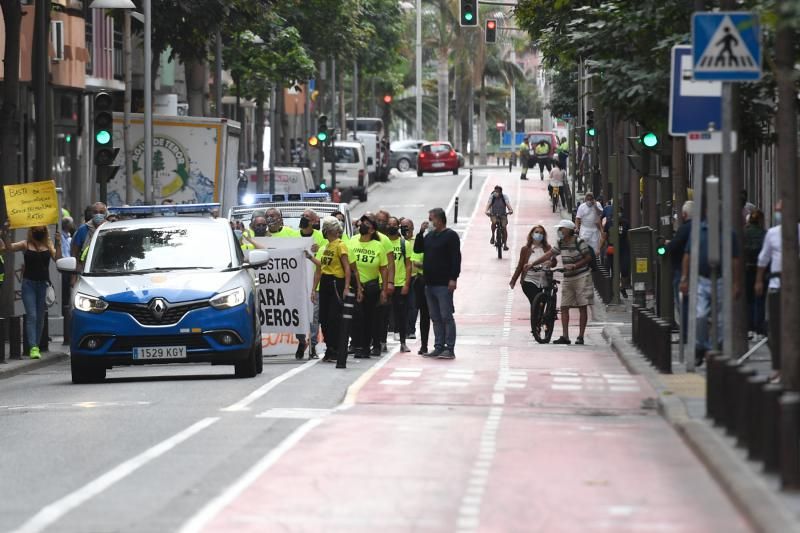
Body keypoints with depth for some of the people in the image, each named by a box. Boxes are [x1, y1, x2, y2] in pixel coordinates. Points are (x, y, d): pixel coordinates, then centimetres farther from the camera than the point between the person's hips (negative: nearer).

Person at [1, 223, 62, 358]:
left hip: (43, 284, 2)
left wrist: (58, 244, -15)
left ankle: (36, 345, 19)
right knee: (31, 315, -10)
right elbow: (8, 248, -8)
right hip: (29, 283, -2)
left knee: (40, 317, 8)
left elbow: (57, 258, -5)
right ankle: (33, 347, -16)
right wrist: (5, 234, -21)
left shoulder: (48, 246, 7)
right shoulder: (26, 245, 2)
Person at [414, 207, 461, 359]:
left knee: (446, 317, -7)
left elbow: (456, 258, -12)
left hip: (444, 284, -8)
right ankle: (439, 347, 13)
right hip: (430, 283, 8)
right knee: (436, 318, 9)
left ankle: (450, 349, -6)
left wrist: (453, 278, -19)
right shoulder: (430, 236, 17)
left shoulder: (451, 236, -7)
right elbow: (417, 249, 19)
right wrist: (421, 232, 7)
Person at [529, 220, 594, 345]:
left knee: (582, 307, -3)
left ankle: (581, 337, -1)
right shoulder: (561, 243, 8)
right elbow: (548, 255, 8)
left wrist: (575, 266, -19)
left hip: (581, 277, -7)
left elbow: (588, 257, -9)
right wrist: (532, 264, 2)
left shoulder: (579, 242, -10)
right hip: (567, 278, 7)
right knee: (564, 307, 0)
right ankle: (565, 337, 0)